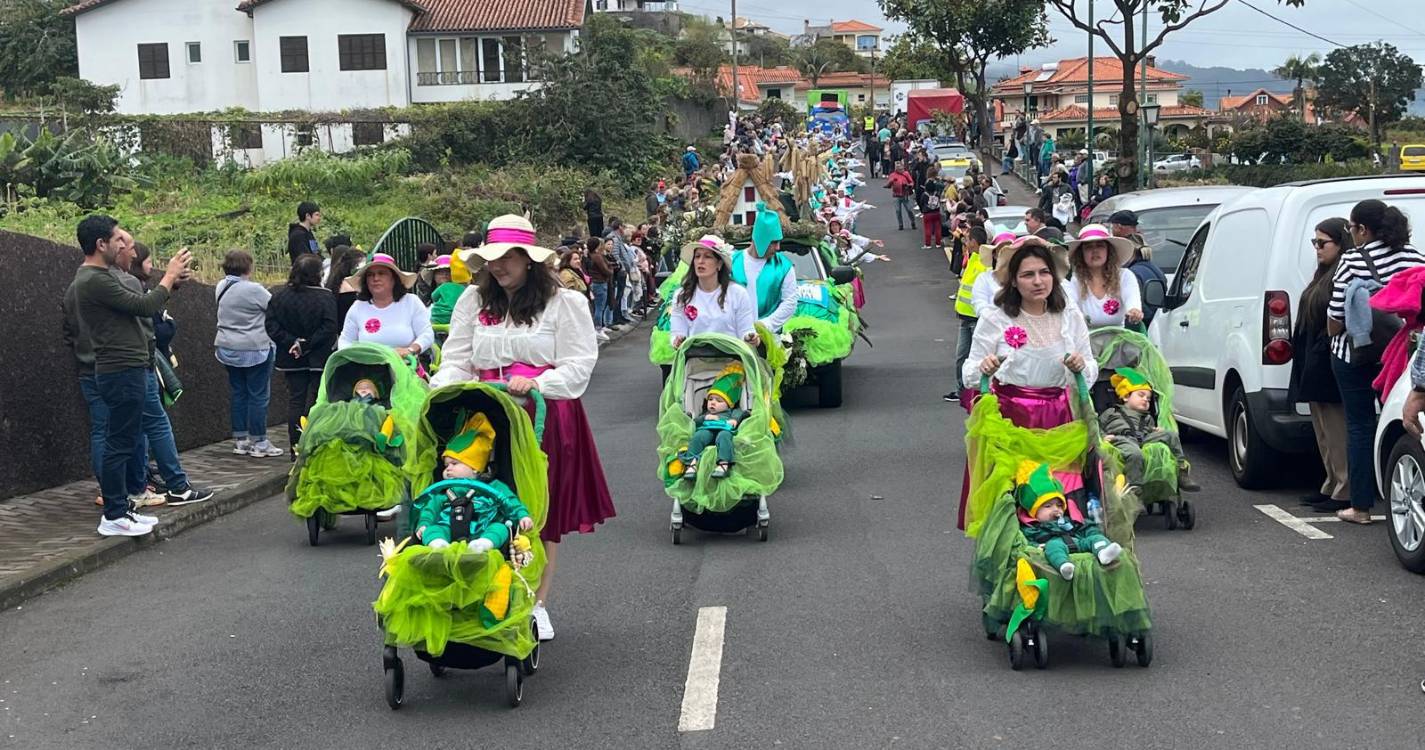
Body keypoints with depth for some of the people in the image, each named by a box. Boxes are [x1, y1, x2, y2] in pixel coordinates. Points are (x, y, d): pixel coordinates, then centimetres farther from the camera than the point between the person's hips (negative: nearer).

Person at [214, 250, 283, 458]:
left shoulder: (221, 287, 4)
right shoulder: (254, 290, -18)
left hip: (228, 348, 7)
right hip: (254, 349, -7)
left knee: (238, 394, 14)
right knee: (258, 395, 1)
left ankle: (240, 440, 18)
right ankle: (258, 442, 4)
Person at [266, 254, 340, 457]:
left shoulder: (279, 296, 0)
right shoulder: (325, 297, -11)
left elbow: (271, 326, -5)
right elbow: (330, 328, -18)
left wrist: (291, 343, -7)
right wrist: (306, 345, -14)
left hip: (292, 359, 3)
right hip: (318, 358, -3)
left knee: (295, 400, 9)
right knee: (315, 401, 3)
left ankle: (295, 448, 10)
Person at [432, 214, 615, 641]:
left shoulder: (564, 303, -1)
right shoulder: (474, 300, 10)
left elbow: (579, 364, -6)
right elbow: (457, 360, 7)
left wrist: (536, 383, -20)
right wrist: (444, 396, -12)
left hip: (546, 417, -2)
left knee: (545, 514, 6)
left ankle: (538, 605, 17)